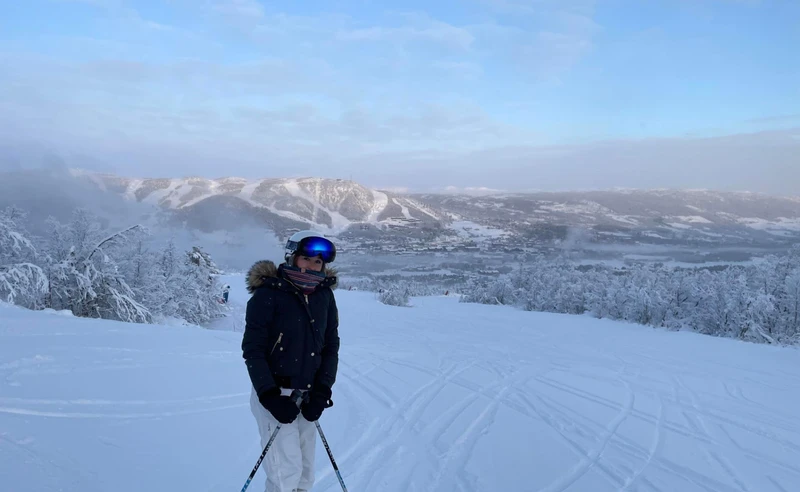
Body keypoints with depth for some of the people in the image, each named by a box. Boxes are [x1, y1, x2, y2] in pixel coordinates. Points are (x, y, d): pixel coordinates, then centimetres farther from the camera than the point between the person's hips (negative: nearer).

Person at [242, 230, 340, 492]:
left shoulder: (325, 296, 3)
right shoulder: (268, 294, -11)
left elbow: (331, 346, 6)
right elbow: (252, 349, -10)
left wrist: (322, 391, -5)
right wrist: (271, 396, -16)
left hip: (307, 397, 5)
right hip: (275, 395, -5)